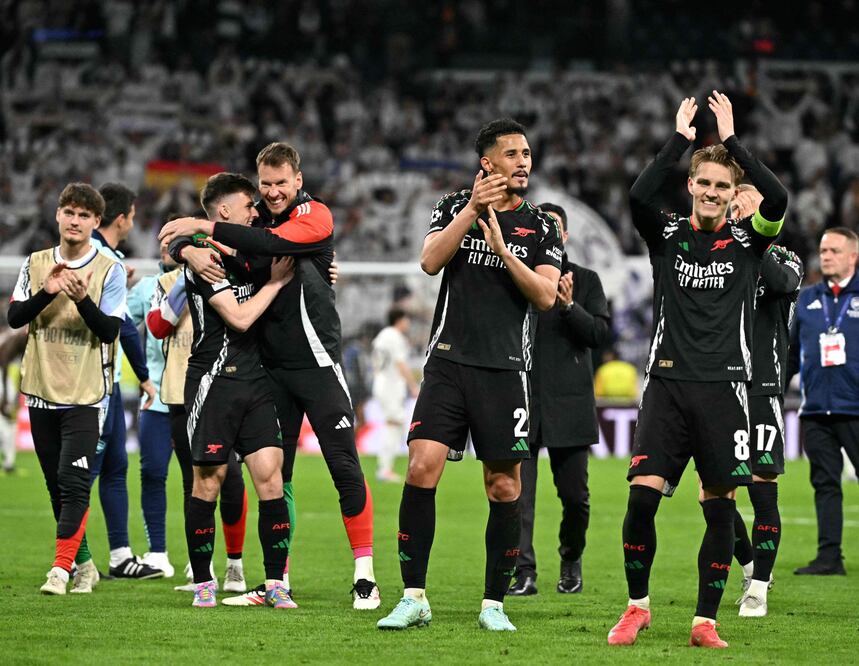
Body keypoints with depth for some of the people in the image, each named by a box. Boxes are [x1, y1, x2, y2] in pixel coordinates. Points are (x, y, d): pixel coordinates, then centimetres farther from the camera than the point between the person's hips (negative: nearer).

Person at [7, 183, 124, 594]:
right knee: (57, 486, 8)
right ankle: (83, 564, 19)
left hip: (86, 394, -4)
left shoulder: (109, 270, -3)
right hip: (41, 391, 4)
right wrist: (47, 292, -16)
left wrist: (82, 299, -25)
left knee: (74, 482, -16)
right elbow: (14, 317, 0)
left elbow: (109, 330, -9)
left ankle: (61, 569, -17)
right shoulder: (35, 264, 8)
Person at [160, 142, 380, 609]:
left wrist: (206, 228, -23)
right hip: (271, 366, 5)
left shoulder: (316, 215, -5)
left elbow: (272, 243, -24)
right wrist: (190, 250, -18)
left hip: (316, 362, -5)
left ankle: (364, 578, -3)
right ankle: (277, 581, 10)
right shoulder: (252, 218, 9)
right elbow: (177, 240, 6)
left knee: (344, 467, -7)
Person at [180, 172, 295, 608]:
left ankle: (275, 583, -2)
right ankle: (202, 583, 9)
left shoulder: (243, 253, 16)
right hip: (215, 379, -7)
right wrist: (276, 281, -5)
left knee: (269, 474, -4)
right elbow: (239, 317, -16)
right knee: (209, 479, -1)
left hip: (254, 378, 7)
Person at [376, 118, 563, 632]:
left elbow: (546, 296, -3)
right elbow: (430, 261, -8)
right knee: (422, 471, -13)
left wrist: (503, 248, -15)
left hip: (505, 370, 1)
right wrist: (472, 209, -15)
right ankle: (414, 598, -7)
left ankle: (493, 604, 11)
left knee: (505, 489, 0)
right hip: (449, 362, -1)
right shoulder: (455, 207, 9)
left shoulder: (541, 227, 8)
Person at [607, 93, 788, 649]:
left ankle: (705, 621, 8)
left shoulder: (747, 239, 6)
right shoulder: (668, 235, 7)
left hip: (724, 386, 0)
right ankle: (638, 607, 8)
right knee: (642, 496, -9)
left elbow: (778, 201, -14)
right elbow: (640, 196, -14)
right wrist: (680, 140, -12)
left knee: (721, 507, -1)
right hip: (668, 384, 0)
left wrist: (732, 140, -12)